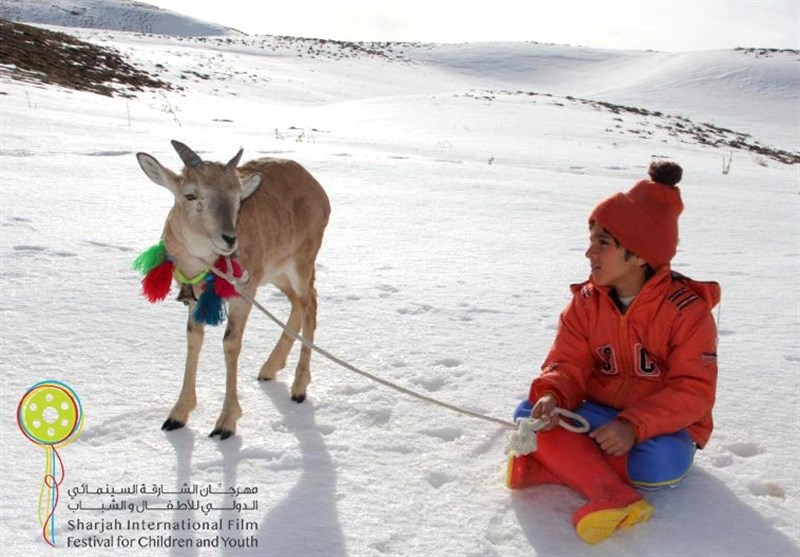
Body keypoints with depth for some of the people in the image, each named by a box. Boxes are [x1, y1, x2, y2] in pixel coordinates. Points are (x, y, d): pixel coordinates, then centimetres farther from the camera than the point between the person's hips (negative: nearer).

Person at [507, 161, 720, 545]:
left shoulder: (688, 309, -15)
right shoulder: (586, 301, -3)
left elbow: (694, 390, -19)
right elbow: (569, 364, -7)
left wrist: (634, 425, -33)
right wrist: (551, 395, -31)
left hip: (662, 422, -3)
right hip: (597, 412, 4)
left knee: (659, 466, -37)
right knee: (530, 414, -23)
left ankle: (550, 465, -26)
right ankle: (610, 496, -34)